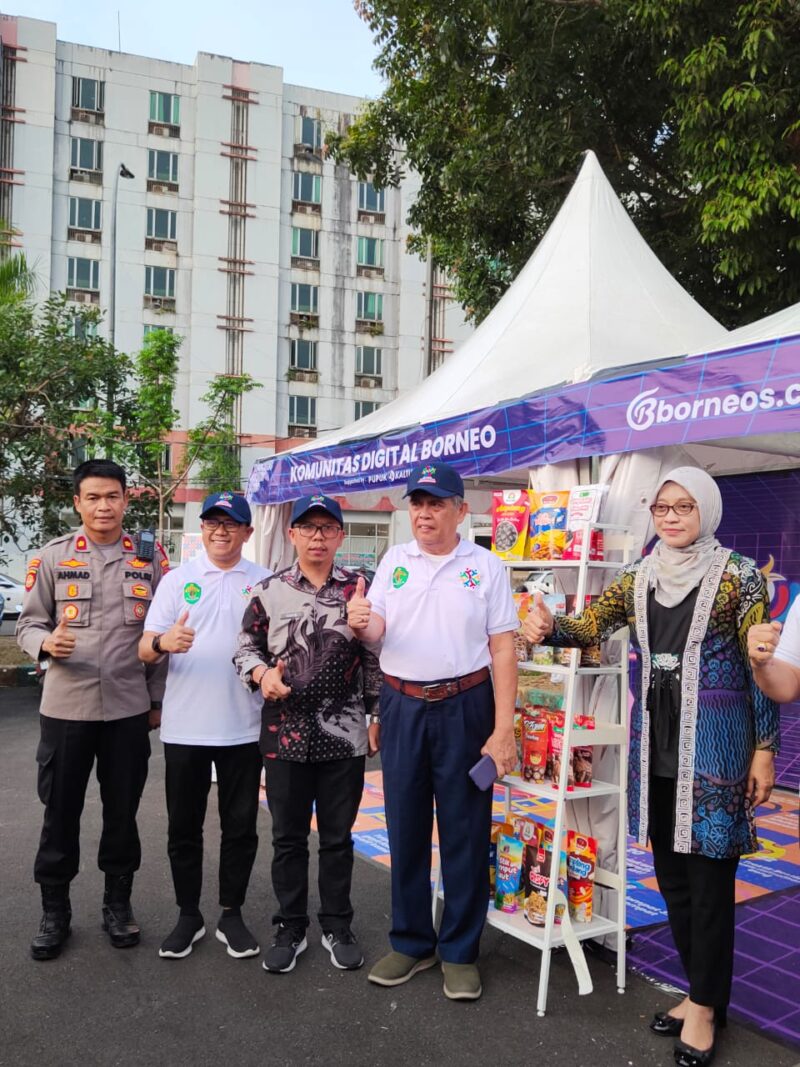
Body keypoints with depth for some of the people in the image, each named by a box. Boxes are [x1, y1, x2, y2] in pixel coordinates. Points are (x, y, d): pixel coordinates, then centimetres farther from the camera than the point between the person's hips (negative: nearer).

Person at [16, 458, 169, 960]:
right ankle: (55, 911, 27)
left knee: (123, 810, 12)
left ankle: (118, 904, 30)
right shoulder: (53, 556, 0)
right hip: (66, 706, 0)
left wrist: (159, 698, 6)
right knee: (61, 811, 9)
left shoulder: (151, 558, 3)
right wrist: (46, 643, -20)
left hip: (129, 708, 1)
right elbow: (28, 622, 3)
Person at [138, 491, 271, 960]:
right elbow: (145, 649, -2)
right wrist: (163, 643, -25)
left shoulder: (264, 582, 4)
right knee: (184, 827, 11)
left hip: (243, 726, 0)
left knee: (241, 827, 9)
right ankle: (189, 915, 27)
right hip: (184, 726, 0)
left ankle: (232, 914, 25)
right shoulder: (177, 580, 3)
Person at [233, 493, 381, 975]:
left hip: (344, 733, 0)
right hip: (285, 733, 0)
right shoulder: (269, 591, 1)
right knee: (288, 837, 12)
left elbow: (373, 658, 5)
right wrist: (261, 673, -13)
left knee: (338, 837, 12)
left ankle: (337, 926, 29)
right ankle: (291, 928, 28)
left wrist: (378, 716, 4)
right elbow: (246, 646, 8)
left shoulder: (359, 590, 1)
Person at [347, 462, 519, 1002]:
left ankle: (460, 951, 23)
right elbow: (377, 628, 2)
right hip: (402, 707, 3)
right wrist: (362, 622, -24)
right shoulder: (394, 560, 8)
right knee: (405, 829, 12)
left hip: (464, 707, -3)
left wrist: (503, 728, -10)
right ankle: (410, 942, 29)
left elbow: (503, 648, -4)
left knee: (465, 832, 6)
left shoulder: (486, 566, -2)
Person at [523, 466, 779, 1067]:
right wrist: (548, 628, -21)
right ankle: (702, 990, 32)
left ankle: (706, 1006, 20)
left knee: (709, 876, 2)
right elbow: (590, 626, 1)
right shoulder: (639, 578, 7)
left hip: (714, 745, -5)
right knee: (671, 872, 14)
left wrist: (765, 749, -8)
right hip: (654, 745, 6)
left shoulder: (738, 576, -7)